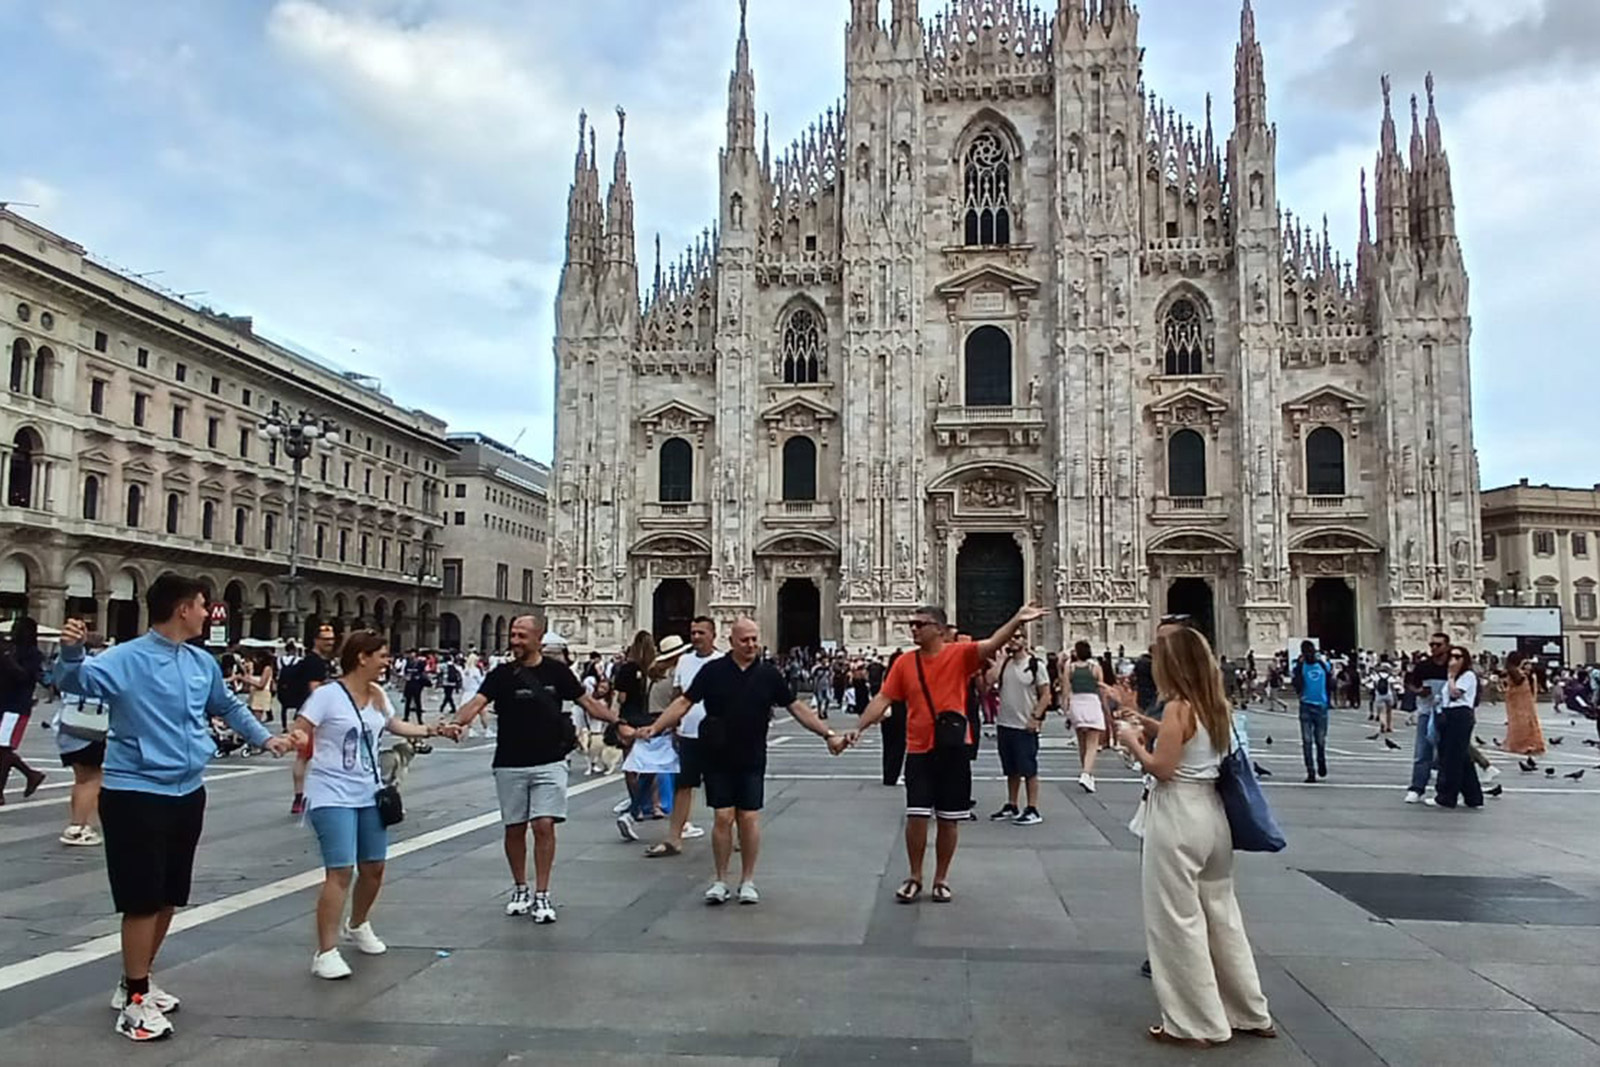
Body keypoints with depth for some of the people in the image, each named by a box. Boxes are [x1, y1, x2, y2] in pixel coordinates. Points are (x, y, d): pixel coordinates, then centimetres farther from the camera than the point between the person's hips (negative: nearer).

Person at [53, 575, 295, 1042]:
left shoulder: (203, 662, 8)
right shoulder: (126, 659, -13)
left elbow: (228, 706, 24)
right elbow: (75, 681, -28)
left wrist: (264, 737, 23)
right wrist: (70, 652, -47)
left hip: (187, 793, 7)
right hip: (136, 794, -7)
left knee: (169, 897, 16)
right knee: (143, 900, -3)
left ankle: (136, 983, 33)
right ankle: (134, 1001, 10)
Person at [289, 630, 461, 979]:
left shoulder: (377, 696, 7)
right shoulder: (327, 695, -15)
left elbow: (395, 725, 24)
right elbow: (298, 732, -16)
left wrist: (435, 730, 19)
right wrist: (299, 739, -38)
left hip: (369, 793, 7)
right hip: (333, 795, -7)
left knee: (374, 867, 14)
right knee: (340, 872, -14)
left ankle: (357, 926, 40)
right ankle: (326, 953, -5)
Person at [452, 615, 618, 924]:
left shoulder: (557, 671, -1)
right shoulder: (502, 674, -3)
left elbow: (588, 702, 6)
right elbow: (477, 703, -16)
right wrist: (456, 723, -36)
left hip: (549, 762, -1)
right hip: (510, 765, 1)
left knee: (544, 826, -7)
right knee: (514, 828, 10)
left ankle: (542, 895, 4)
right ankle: (520, 890, 28)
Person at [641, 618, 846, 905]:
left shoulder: (769, 674, 1)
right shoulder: (713, 670, -3)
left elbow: (797, 707, 4)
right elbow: (685, 702, -3)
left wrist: (827, 734, -2)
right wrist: (656, 727, -13)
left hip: (752, 760, 1)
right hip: (717, 759, -1)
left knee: (750, 818, 2)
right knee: (723, 817, 0)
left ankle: (748, 881, 16)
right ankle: (720, 881, 13)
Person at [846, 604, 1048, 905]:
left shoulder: (960, 654, -6)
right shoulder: (904, 662, 2)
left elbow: (991, 644, -22)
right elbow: (882, 699, 2)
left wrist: (1016, 621, -40)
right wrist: (859, 727, -9)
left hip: (954, 750, -1)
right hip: (918, 751, 1)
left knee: (949, 820, 8)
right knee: (916, 816, 1)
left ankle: (941, 879, 24)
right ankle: (915, 877, 19)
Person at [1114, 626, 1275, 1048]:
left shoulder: (1178, 707, -15)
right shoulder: (1218, 707, 8)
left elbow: (1162, 769, -17)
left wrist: (1133, 741, -3)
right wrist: (1154, 728, 16)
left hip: (1178, 819, -8)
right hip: (1211, 813, 8)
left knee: (1179, 921, 2)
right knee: (1221, 913, 17)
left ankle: (1196, 1023, 10)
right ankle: (1249, 1013, 27)